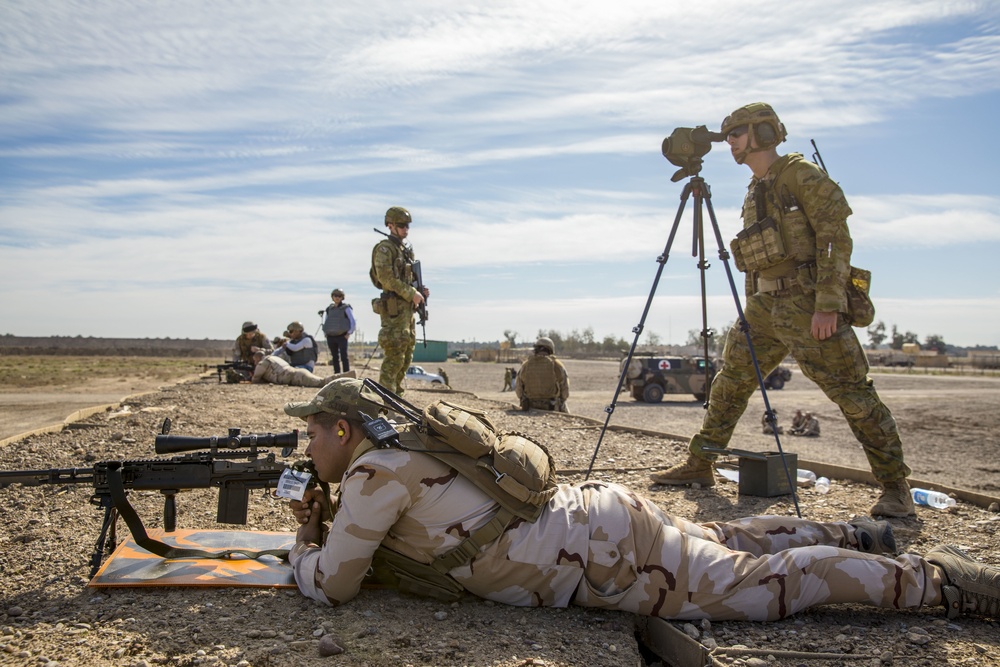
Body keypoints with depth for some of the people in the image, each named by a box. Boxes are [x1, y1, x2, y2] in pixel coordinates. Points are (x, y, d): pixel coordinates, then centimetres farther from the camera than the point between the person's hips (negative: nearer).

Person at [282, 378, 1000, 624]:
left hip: (603, 553, -8)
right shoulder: (402, 452, 14)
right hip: (593, 511, 8)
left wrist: (304, 544, 9)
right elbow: (389, 529, 32)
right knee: (719, 542, 26)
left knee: (763, 584, -3)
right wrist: (326, 519, 19)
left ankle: (935, 578, 6)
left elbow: (332, 584, -11)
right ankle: (849, 535, 36)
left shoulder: (378, 471, -14)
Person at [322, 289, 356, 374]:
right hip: (331, 336, 5)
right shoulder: (329, 309, 14)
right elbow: (325, 322, 24)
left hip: (342, 336, -5)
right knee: (335, 357, 7)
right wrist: (325, 332, 11)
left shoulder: (346, 308, 0)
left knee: (344, 357, -10)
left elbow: (353, 322, -2)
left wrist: (349, 333, -9)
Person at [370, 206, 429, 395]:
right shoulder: (385, 248, -9)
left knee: (406, 356, 12)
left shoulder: (407, 249, 18)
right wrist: (411, 293, -18)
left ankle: (396, 395, 19)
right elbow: (386, 278, -19)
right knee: (395, 357, -11)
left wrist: (421, 291, 5)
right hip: (394, 307, -9)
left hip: (408, 307, 9)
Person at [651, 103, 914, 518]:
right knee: (729, 385, 9)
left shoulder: (801, 174, -6)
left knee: (853, 394, -6)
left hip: (809, 304, -8)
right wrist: (750, 312, 20)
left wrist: (828, 305, -22)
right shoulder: (754, 192, 18)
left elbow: (835, 238, -14)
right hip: (765, 306, 8)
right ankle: (699, 466, 20)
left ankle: (895, 487, 4)